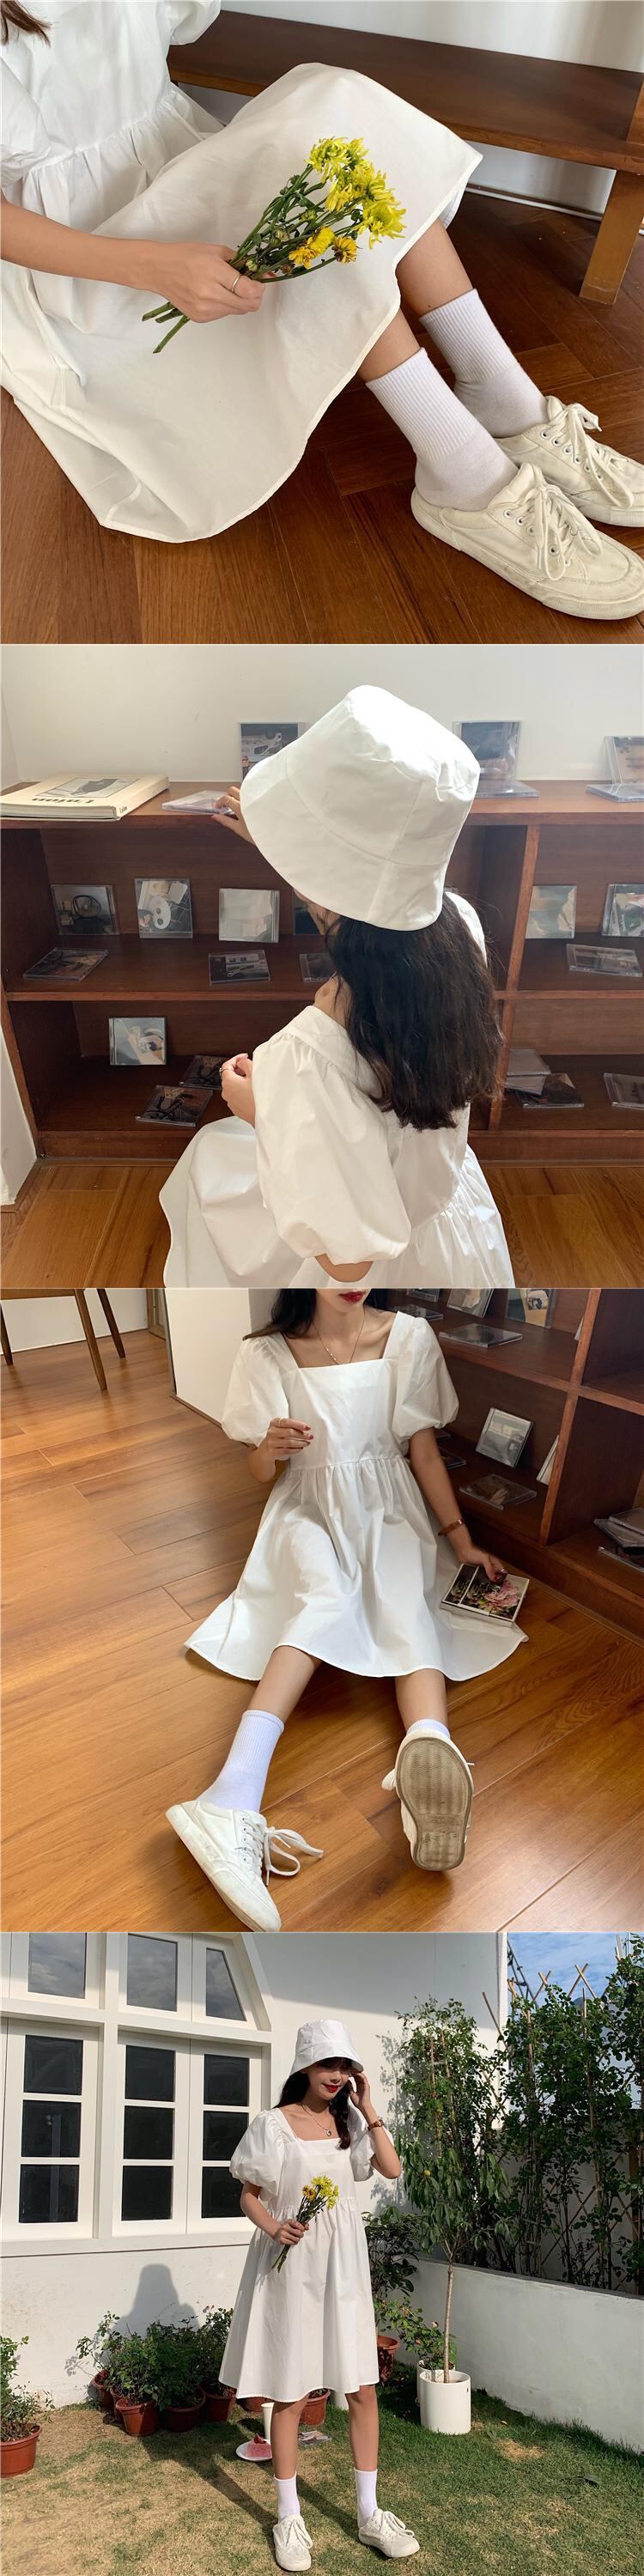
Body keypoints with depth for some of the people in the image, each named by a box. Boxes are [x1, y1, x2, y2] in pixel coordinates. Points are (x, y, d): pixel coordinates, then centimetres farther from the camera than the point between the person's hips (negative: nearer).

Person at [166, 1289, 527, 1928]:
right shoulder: (268, 1354, -4)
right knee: (326, 1599, -35)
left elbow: (424, 1449, 5)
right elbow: (259, 1475, 2)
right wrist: (271, 1448, -21)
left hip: (388, 1509, 2)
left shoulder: (408, 1337, -3)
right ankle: (236, 1799, -57)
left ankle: (430, 1751, -65)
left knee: (403, 1602, -31)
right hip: (309, 1509, -2)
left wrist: (461, 1539, 1)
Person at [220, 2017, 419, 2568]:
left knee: (363, 2389, 6)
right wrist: (274, 2227, -21)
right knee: (290, 2395, 5)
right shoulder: (275, 2124, -8)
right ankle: (290, 2519, 20)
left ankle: (370, 2514, 19)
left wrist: (368, 2111, -10)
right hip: (291, 2266, -4)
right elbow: (249, 2195, -3)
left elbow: (392, 2169, -5)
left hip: (343, 2266, 4)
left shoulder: (350, 2122, 5)